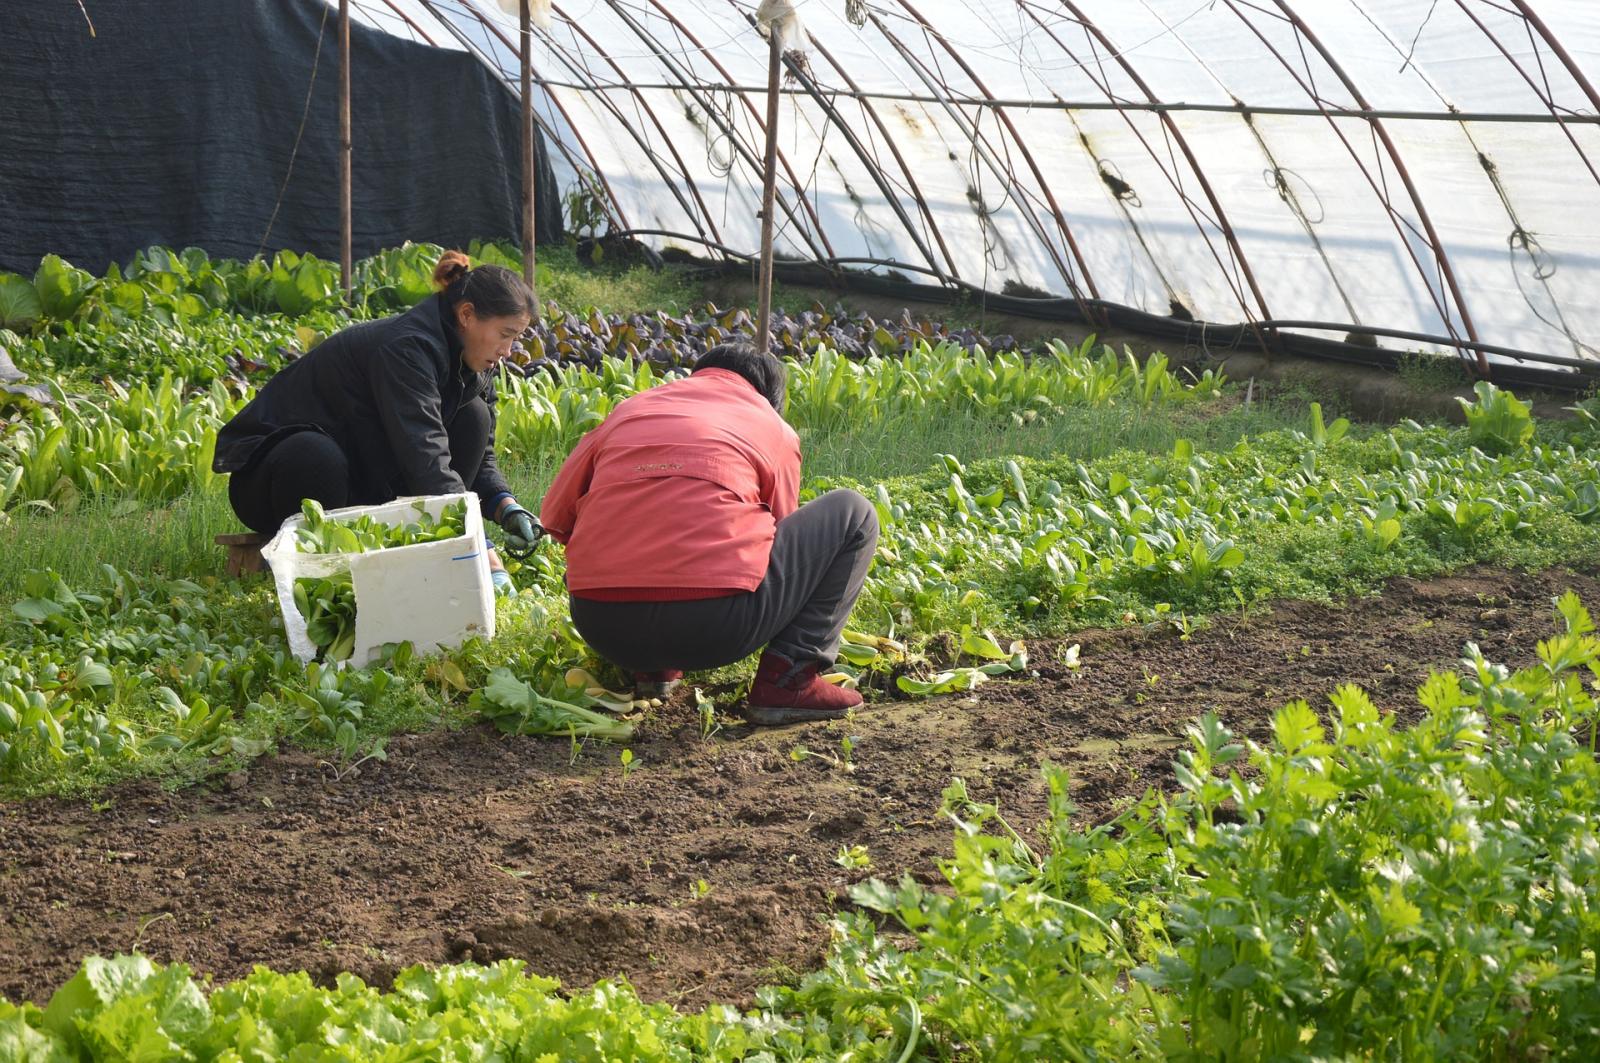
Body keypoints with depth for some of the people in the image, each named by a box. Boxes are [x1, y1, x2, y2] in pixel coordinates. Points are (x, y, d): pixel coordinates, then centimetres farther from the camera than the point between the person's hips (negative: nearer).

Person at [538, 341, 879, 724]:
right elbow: (778, 533, 25)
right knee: (854, 514, 15)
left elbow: (555, 517, 23)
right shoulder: (775, 430, 15)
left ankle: (650, 668, 18)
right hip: (713, 631, -5)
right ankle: (786, 679, 4)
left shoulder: (629, 409, 22)